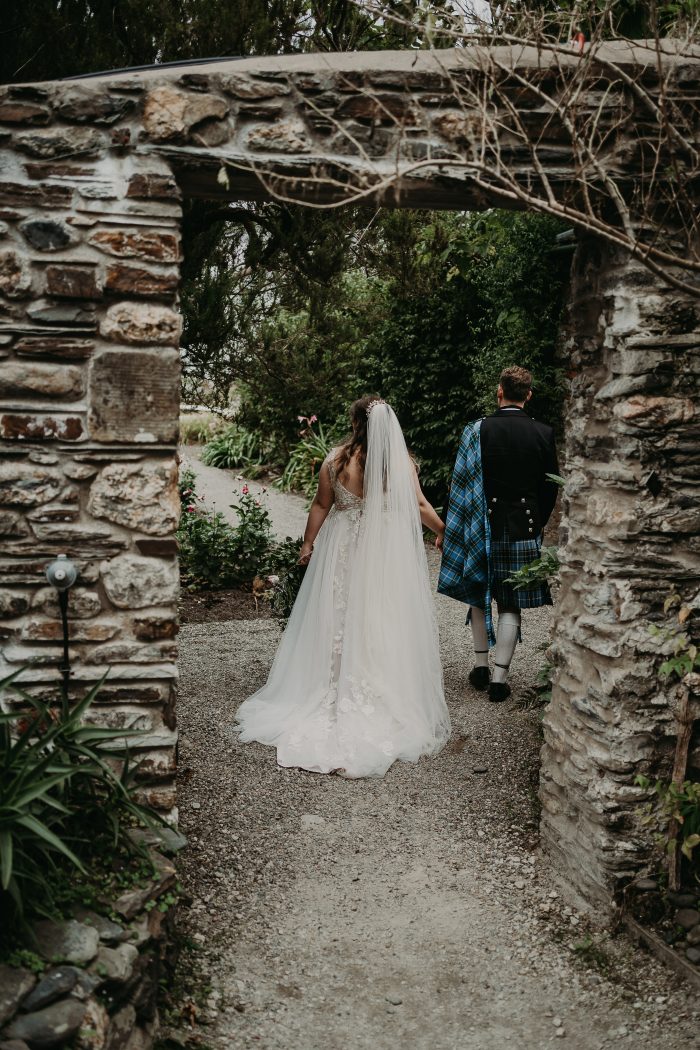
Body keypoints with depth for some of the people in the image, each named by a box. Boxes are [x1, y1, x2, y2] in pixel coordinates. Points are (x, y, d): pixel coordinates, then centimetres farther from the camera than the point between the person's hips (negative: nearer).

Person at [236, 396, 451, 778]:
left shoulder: (335, 461, -11)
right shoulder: (402, 464, -9)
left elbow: (320, 506, -3)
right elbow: (420, 507, 0)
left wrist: (308, 544, 11)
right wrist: (443, 531, 18)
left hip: (343, 553, 0)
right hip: (388, 556, 0)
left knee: (339, 621, 12)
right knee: (383, 625, 9)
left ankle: (337, 696, 23)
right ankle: (386, 698, 18)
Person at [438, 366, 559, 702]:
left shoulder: (477, 430, -8)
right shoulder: (544, 433, -4)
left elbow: (460, 483, -7)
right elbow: (551, 488, 2)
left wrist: (456, 529, 3)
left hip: (484, 525, 0)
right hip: (525, 530, 1)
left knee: (478, 596, 18)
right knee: (510, 605, 7)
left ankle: (481, 665, 23)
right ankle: (500, 677, 7)